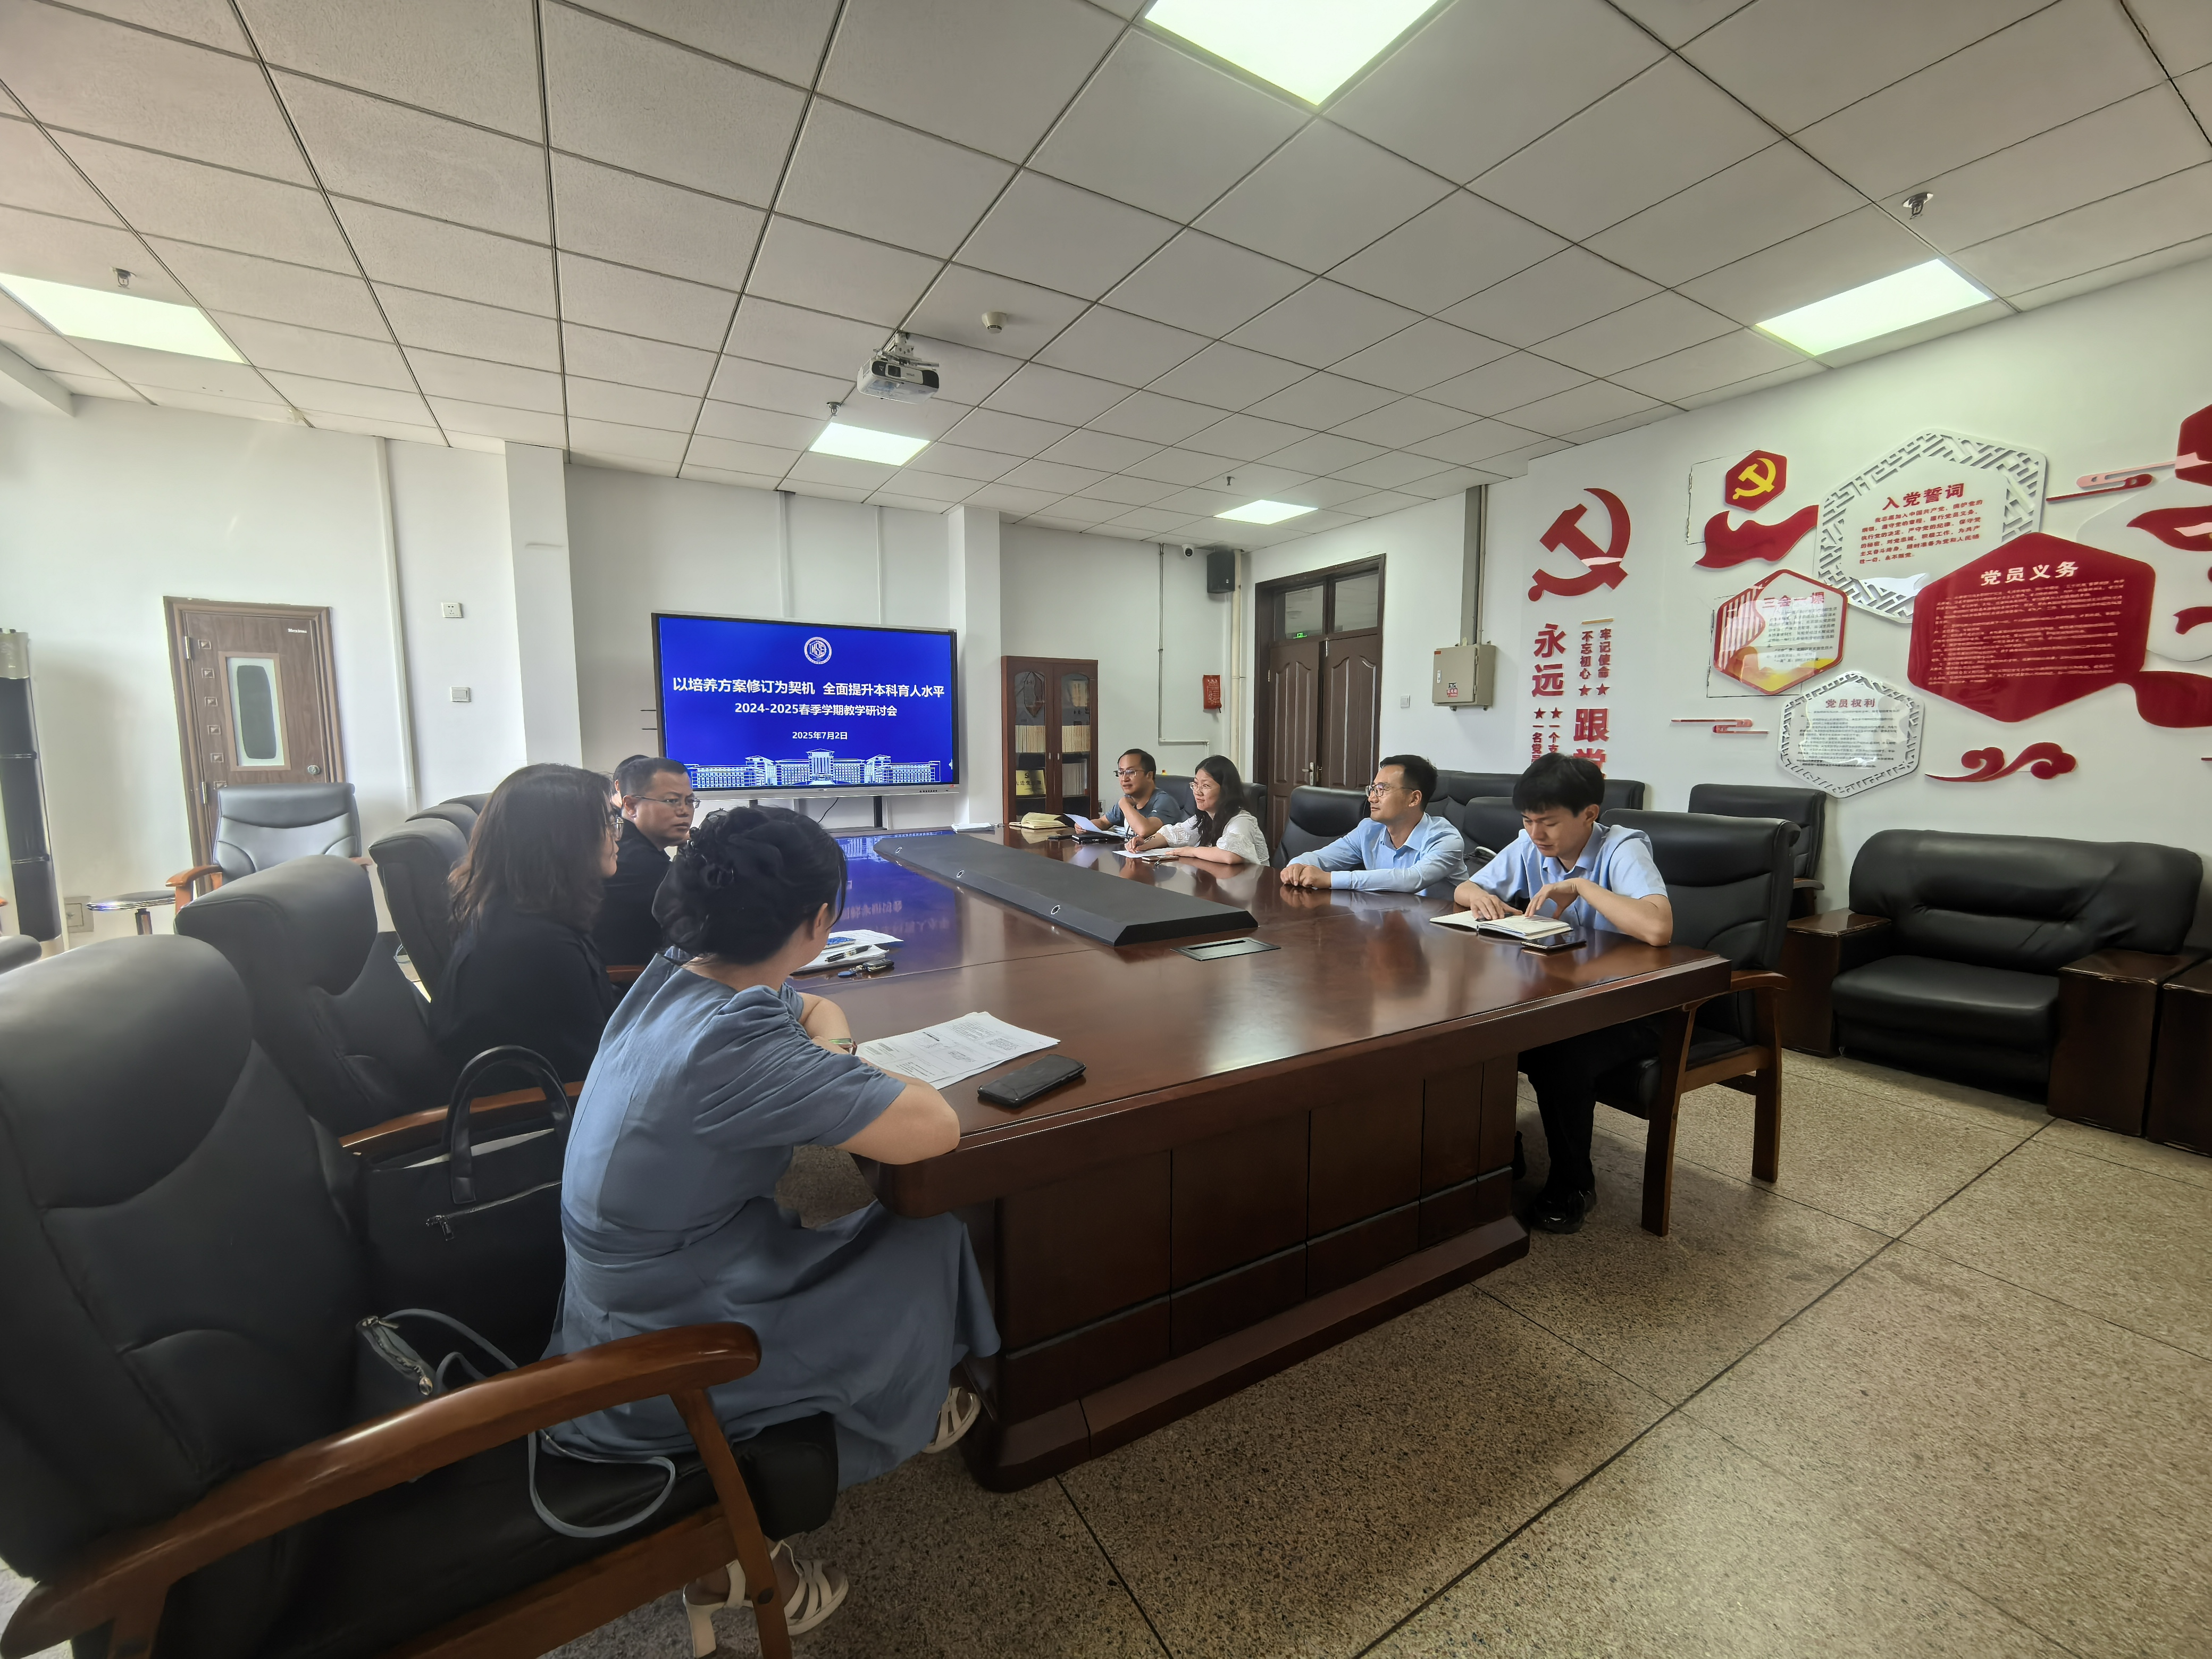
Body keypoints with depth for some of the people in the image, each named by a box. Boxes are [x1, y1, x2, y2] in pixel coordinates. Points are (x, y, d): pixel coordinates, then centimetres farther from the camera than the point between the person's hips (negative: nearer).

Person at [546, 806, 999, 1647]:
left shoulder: (670, 981, -6)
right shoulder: (735, 1045, -33)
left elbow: (817, 1010, 12)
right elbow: (936, 1128, -28)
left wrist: (827, 1066, -6)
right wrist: (840, 1075, -13)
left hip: (631, 1295, 7)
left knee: (882, 1231, 13)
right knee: (925, 1249, 6)